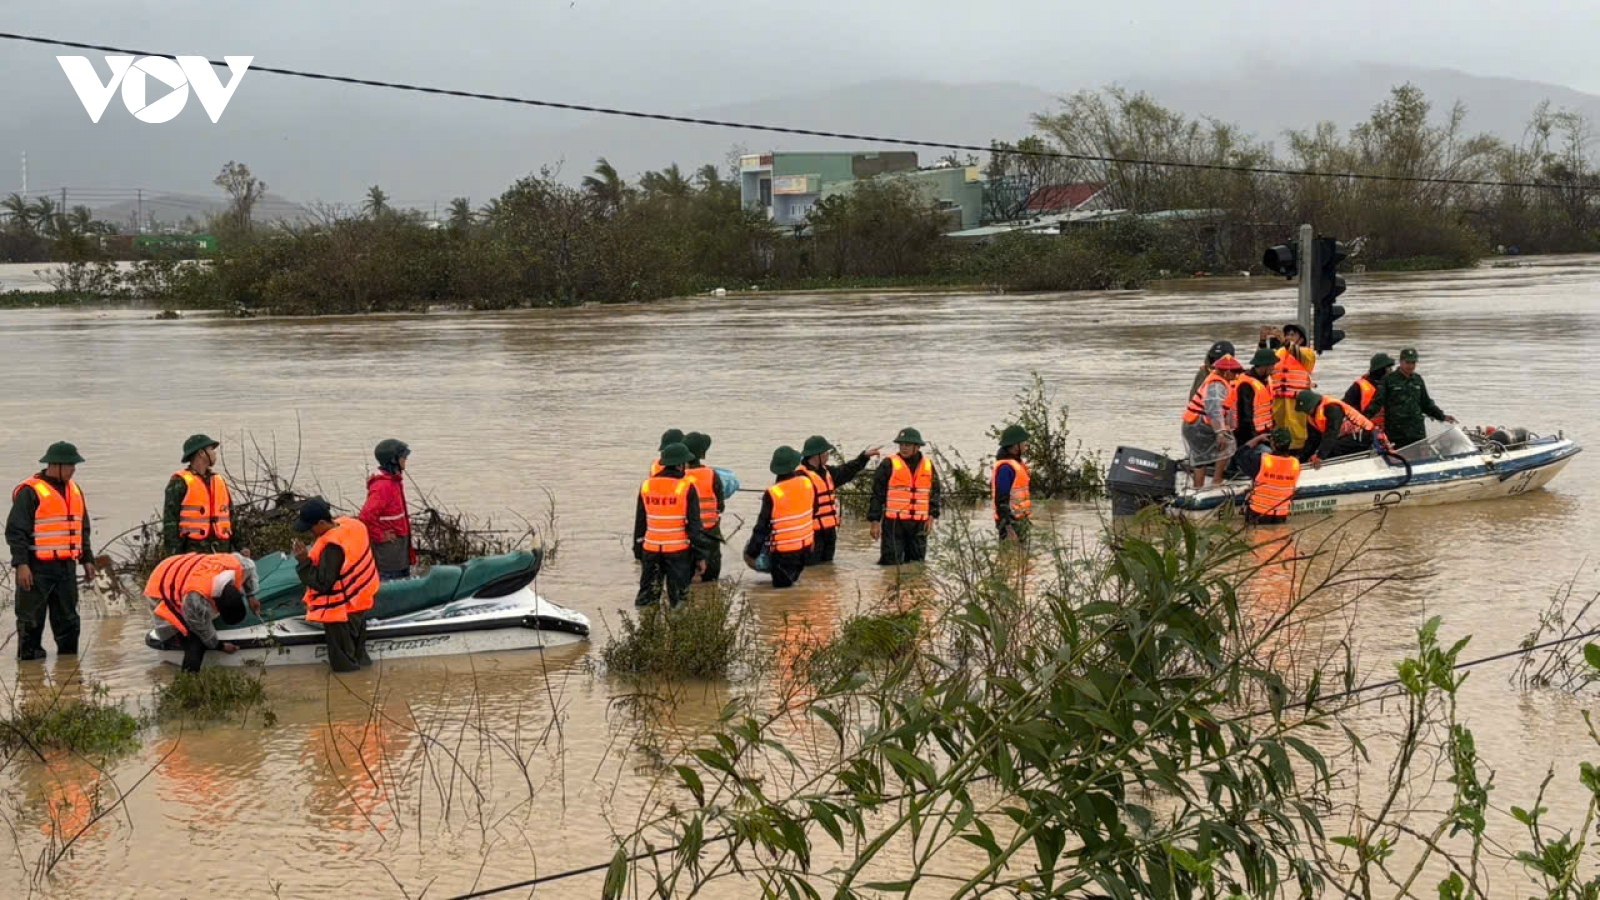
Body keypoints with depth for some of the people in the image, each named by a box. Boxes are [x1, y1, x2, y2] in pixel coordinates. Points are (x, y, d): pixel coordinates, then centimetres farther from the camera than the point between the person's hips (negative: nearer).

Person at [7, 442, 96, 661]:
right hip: (38, 569, -7)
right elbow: (16, 531, -12)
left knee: (68, 618, 12)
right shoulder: (30, 492, -9)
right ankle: (29, 655, 3)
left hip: (66, 567, 7)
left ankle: (69, 657, 19)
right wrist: (21, 564, -19)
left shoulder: (74, 490, 15)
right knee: (31, 618, -3)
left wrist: (87, 559, 17)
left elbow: (83, 528, 24)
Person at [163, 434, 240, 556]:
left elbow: (230, 516, 23)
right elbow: (170, 519, -6)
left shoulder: (218, 480, 19)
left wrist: (237, 547, 17)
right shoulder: (179, 482, -2)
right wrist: (174, 554, -14)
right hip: (192, 551, -7)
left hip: (221, 551, 7)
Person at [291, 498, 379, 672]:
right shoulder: (353, 525, -9)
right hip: (359, 599, 9)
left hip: (340, 609, -9)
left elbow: (323, 583, -30)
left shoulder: (332, 547, -36)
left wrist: (304, 562, -27)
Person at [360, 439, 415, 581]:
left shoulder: (394, 481, 8)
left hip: (399, 546, 10)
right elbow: (366, 516, -33)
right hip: (388, 547, -10)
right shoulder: (383, 486, -24)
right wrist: (380, 536, -20)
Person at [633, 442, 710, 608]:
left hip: (651, 550, 4)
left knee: (646, 597, 9)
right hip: (679, 551, -4)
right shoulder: (687, 488, -8)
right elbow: (694, 525, -8)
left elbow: (639, 524, 11)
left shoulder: (646, 486, 5)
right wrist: (700, 556, -3)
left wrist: (639, 553, 19)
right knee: (678, 596, 2)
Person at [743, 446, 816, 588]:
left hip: (783, 551, -6)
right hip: (805, 545, 6)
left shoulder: (772, 494, -23)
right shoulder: (808, 483, -8)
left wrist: (751, 554, -5)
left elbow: (762, 527, -16)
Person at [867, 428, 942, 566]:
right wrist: (875, 521, -7)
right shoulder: (889, 465, -4)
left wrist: (932, 516, 5)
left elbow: (934, 492, 17)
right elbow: (877, 494, -3)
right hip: (894, 523, -4)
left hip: (919, 524, 4)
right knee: (891, 562, -7)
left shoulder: (928, 466, 9)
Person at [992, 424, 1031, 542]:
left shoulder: (1015, 464, 14)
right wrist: (1008, 527, -24)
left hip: (1019, 521, 10)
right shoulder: (1005, 467, -18)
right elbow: (1001, 499, -22)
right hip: (1012, 523, -10)